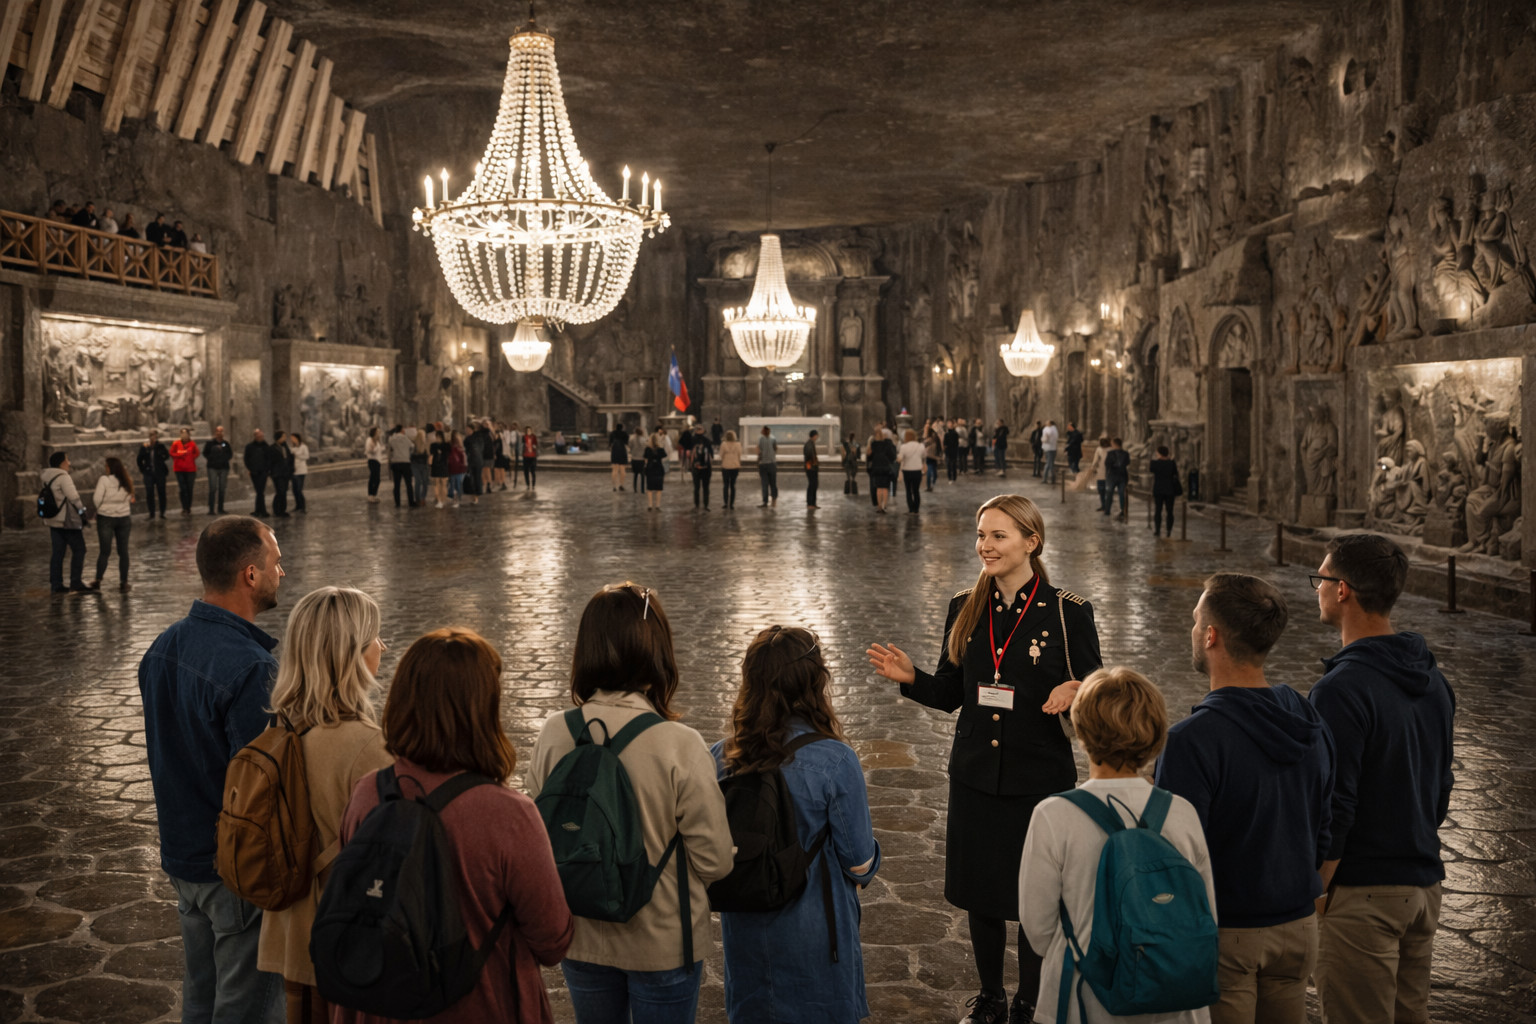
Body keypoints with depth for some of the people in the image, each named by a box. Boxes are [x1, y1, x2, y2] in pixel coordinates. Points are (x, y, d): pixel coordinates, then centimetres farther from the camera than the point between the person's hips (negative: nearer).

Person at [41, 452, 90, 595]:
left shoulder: (44, 477, 11)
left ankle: (56, 585, 12)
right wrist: (83, 511, -2)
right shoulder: (63, 477, -15)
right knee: (79, 549, 0)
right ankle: (75, 583, -2)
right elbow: (73, 497, -17)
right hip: (67, 520, -8)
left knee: (57, 552, 11)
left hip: (53, 520, 9)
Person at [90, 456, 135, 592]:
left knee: (104, 551, 5)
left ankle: (98, 581, 10)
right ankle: (123, 582, 10)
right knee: (123, 551, 8)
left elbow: (97, 499, -13)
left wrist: (100, 508, 6)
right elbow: (130, 498, 5)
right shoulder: (127, 481, 0)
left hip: (106, 518, -3)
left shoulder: (104, 480, -13)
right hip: (124, 518, 3)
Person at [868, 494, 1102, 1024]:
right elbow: (950, 694, 8)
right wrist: (910, 678, -11)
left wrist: (1072, 692, -27)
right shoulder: (964, 609, 2)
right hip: (975, 777, 4)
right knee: (979, 892, 16)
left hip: (1041, 780, -3)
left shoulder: (1068, 612, -9)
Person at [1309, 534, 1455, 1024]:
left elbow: (1333, 810, -21)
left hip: (1363, 893, -8)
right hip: (1424, 887, 9)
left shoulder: (1342, 689, -21)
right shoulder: (1434, 680, 7)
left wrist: (1312, 899, -12)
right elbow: (1440, 791, 15)